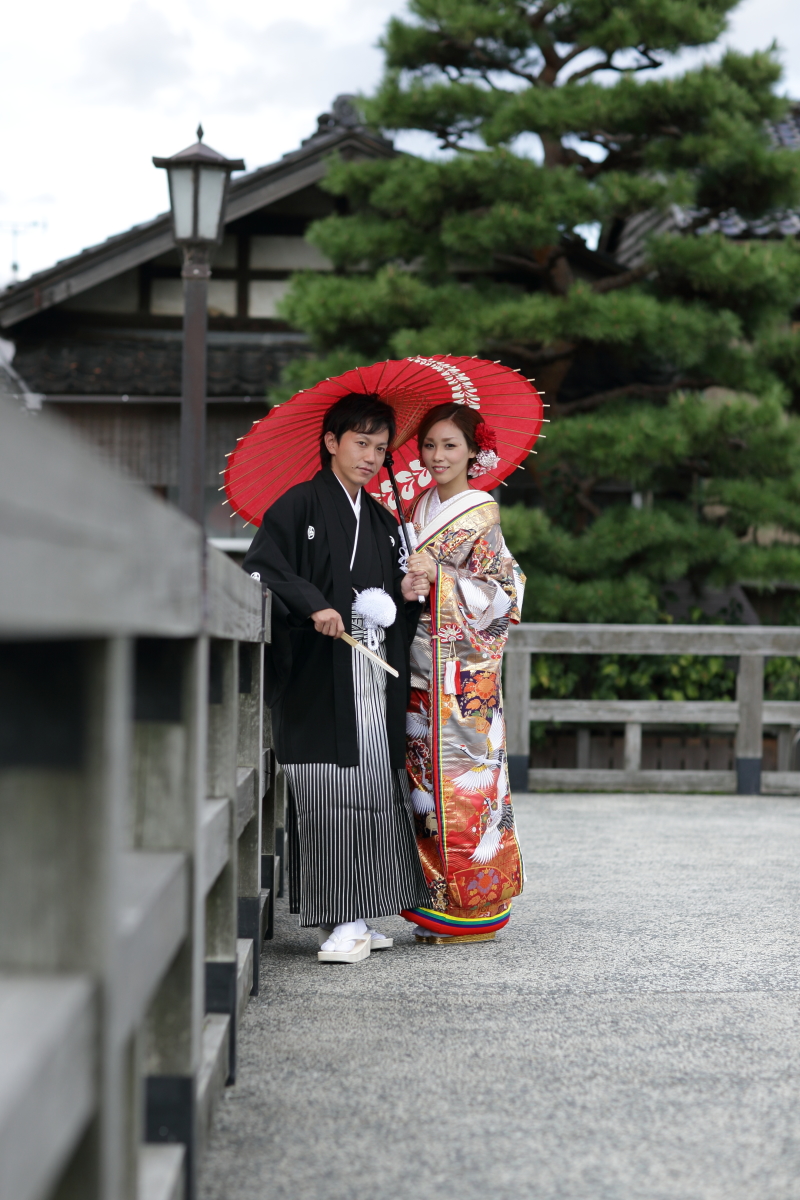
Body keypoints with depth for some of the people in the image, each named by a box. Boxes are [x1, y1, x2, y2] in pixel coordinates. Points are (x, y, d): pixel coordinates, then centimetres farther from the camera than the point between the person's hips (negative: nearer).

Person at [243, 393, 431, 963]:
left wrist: (407, 595, 5)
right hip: (320, 677, -6)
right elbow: (260, 571, -12)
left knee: (376, 787, 3)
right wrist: (314, 605, -22)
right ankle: (344, 920, -7)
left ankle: (360, 920, 9)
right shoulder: (300, 506, 0)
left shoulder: (383, 521, 20)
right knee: (331, 794, -9)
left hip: (376, 679, 6)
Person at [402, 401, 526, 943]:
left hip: (466, 671, -6)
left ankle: (471, 910, 3)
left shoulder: (482, 513, -4)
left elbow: (498, 593, -9)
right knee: (427, 777, 5)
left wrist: (437, 577, -17)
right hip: (421, 668, 6)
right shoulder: (420, 508, 13)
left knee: (462, 778, -5)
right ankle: (434, 905, 12)